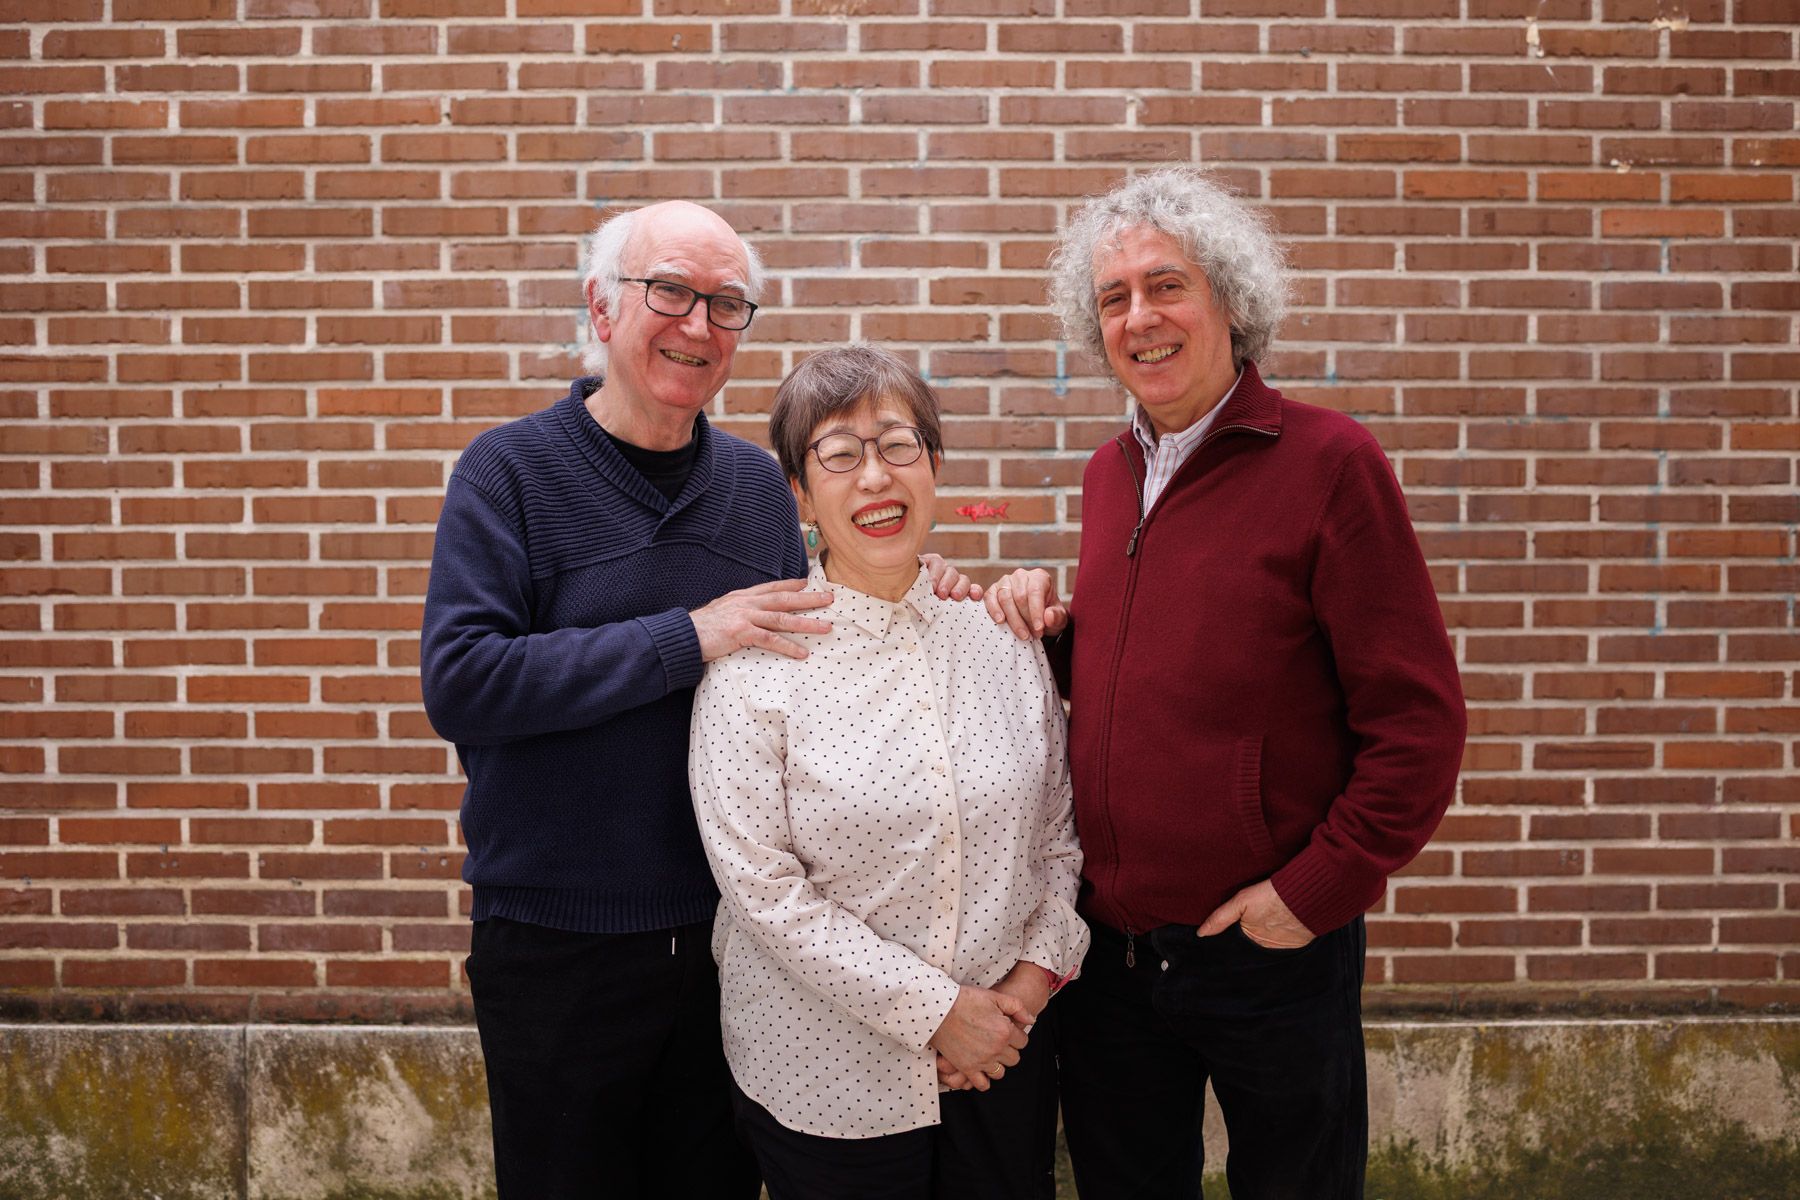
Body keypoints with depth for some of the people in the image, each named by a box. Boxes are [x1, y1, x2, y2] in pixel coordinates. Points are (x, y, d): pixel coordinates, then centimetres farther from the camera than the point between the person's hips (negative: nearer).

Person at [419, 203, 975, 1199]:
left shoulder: (757, 483, 5)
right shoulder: (509, 470, -8)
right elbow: (459, 681, -21)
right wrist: (687, 637, -23)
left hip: (729, 933, 4)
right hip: (559, 945, -3)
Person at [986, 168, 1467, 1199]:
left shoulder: (1328, 460, -14)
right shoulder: (1109, 473, 6)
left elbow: (1418, 719, -15)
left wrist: (1315, 891, -15)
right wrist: (1047, 626, 0)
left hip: (1270, 950, -5)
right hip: (1108, 942, 6)